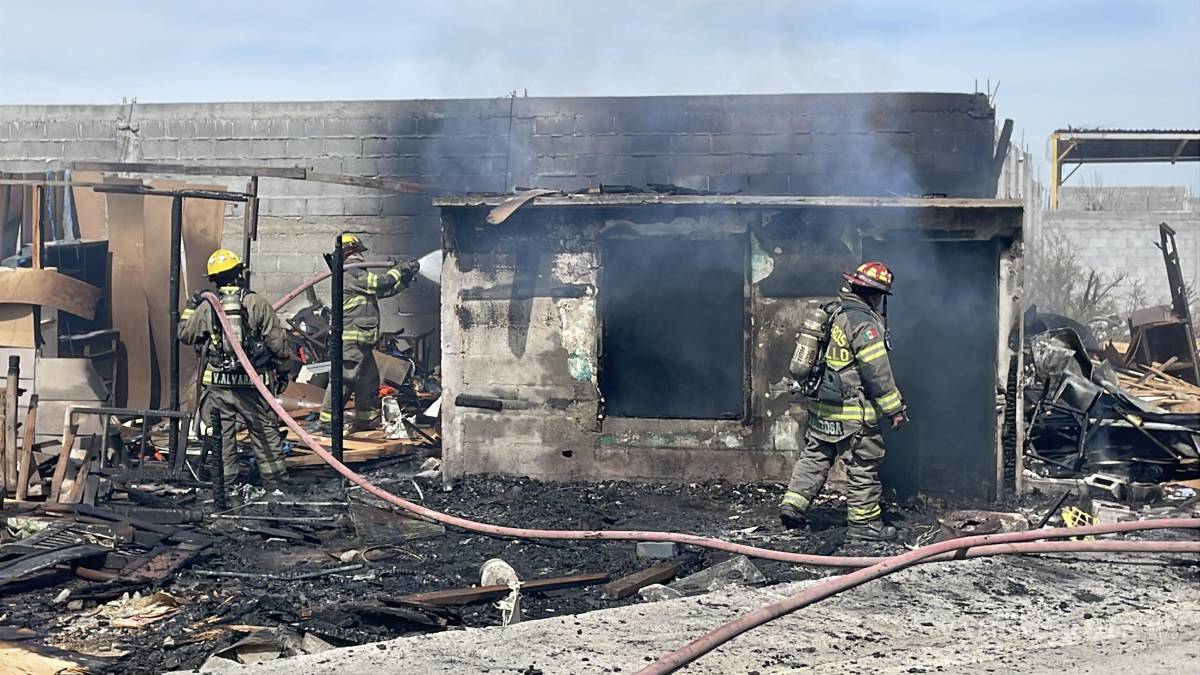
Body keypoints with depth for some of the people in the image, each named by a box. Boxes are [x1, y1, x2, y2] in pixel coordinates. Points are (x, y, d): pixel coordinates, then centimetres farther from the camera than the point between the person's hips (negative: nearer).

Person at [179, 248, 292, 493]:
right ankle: (275, 485, 9)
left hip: (218, 385, 1)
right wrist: (283, 371, 8)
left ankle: (224, 485, 12)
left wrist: (190, 308, 29)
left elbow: (185, 335, 14)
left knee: (222, 437, 9)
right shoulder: (258, 304, -5)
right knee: (266, 435, 6)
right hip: (253, 384, -1)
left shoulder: (206, 308, 0)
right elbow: (278, 342, -5)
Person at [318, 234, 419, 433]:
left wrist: (405, 278, 21)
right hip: (351, 338, -11)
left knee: (369, 378, 13)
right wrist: (399, 269, 1)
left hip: (361, 340, 11)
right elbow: (381, 283, -15)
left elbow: (384, 290, 28)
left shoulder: (356, 273, 23)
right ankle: (326, 422, -10)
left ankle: (365, 420, 20)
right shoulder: (351, 273, -10)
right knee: (344, 379, -11)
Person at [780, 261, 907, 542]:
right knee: (862, 467, 2)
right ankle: (863, 524, 9)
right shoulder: (863, 322, -18)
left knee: (815, 456, 17)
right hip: (853, 413, -8)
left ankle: (793, 505, 12)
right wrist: (895, 409, -12)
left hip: (821, 407, 8)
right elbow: (877, 372, -18)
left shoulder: (832, 313, 10)